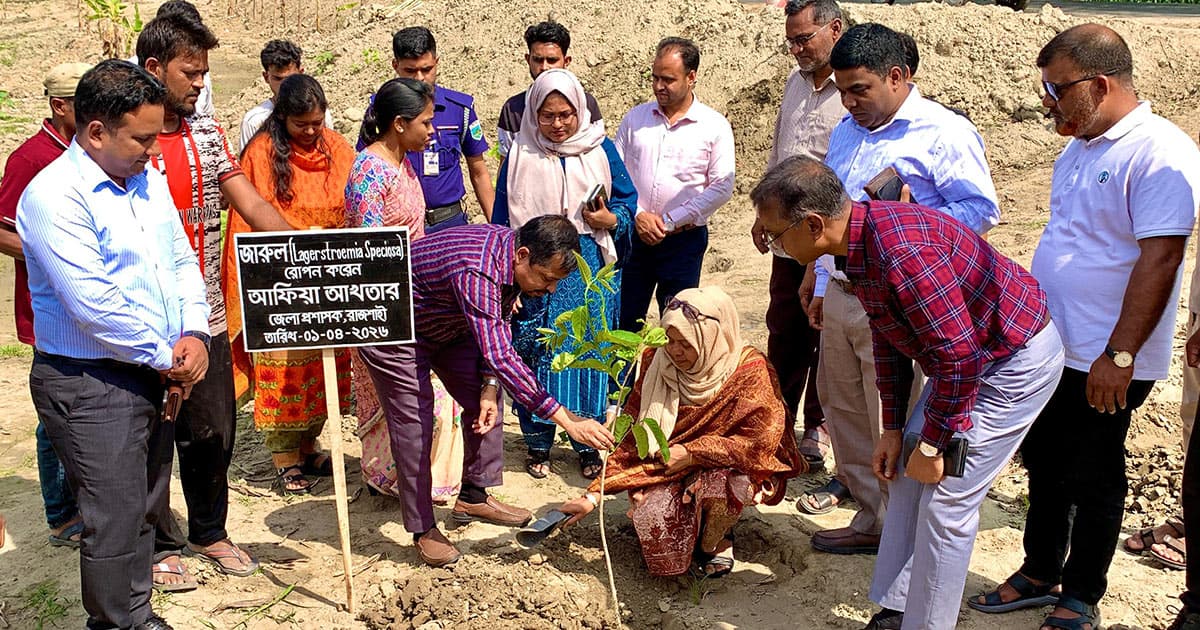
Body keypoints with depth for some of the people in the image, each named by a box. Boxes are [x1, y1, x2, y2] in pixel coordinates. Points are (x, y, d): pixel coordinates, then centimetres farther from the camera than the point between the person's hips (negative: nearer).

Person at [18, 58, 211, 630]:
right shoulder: (53, 196, -17)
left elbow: (182, 259, 11)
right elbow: (92, 303, -23)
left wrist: (193, 332, -5)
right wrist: (165, 356, -14)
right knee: (115, 519, 0)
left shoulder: (148, 180, 8)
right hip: (90, 384, -8)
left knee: (146, 508, 18)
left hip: (156, 375, 8)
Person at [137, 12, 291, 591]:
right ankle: (158, 544, 29)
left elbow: (251, 204, 3)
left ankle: (209, 532, 37)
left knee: (213, 432, 16)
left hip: (206, 318, 5)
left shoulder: (206, 131, 6)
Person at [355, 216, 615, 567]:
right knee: (414, 425, -8)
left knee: (482, 404, 6)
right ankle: (422, 529, 5)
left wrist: (489, 389, -12)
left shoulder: (512, 257, -13)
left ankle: (473, 497, 18)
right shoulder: (475, 272, -42)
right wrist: (568, 422, -47)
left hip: (446, 326, 9)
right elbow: (500, 356, -47)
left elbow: (498, 331, 0)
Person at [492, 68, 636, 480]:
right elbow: (503, 218, 6)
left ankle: (588, 443, 18)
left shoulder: (600, 148, 4)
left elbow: (627, 198, 9)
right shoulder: (520, 154, 3)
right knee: (536, 354, 2)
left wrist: (611, 219, -13)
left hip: (589, 267, 1)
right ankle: (538, 442, 18)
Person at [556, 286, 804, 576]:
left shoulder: (748, 371, -14)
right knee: (652, 518, -28)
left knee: (719, 485, -37)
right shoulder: (659, 365, -6)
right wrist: (593, 495, -9)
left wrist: (693, 452, -18)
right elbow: (629, 438, -4)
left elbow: (760, 440, -17)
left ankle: (715, 540, 0)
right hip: (665, 471, 2)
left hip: (726, 468, -2)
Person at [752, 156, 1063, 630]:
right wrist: (893, 428, 9)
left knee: (946, 495, -8)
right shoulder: (858, 242, -3)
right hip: (965, 354, 10)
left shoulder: (901, 251, -34)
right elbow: (887, 339, 9)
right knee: (907, 473, 12)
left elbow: (959, 356, -31)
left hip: (1017, 359, -10)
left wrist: (933, 445, -19)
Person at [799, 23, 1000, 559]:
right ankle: (870, 511, 29)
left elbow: (982, 210, -14)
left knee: (893, 428, -1)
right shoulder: (846, 132, 15)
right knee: (842, 407, 15)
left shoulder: (944, 133, -9)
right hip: (840, 294, 8)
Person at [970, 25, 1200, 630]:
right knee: (1043, 466, 18)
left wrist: (1118, 356, -23)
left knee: (1092, 480, 7)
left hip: (1104, 363, -8)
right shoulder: (1077, 151, 11)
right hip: (1047, 350, 8)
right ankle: (1040, 572, 35)